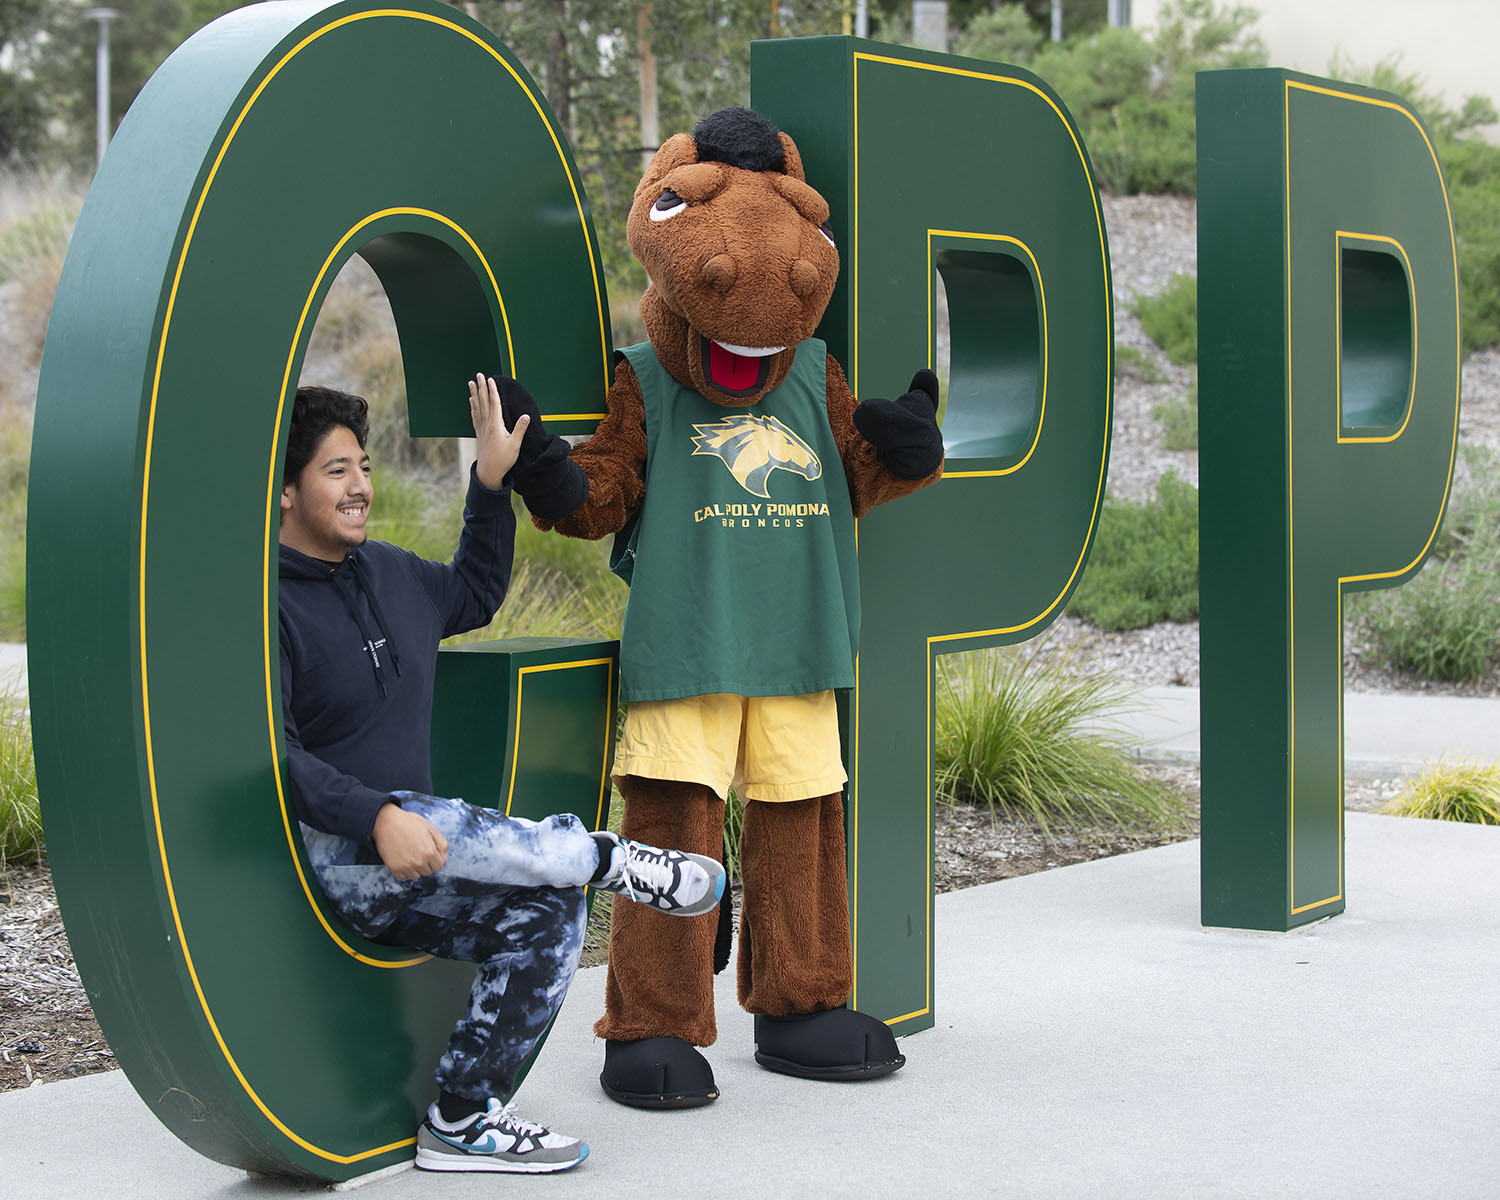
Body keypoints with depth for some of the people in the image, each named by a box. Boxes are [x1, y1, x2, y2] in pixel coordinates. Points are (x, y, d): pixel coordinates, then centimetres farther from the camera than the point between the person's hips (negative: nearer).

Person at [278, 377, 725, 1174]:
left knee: (551, 909, -11)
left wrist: (491, 483, 26)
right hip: (324, 857, -8)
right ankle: (615, 862, -9)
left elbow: (473, 597, 36)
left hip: (404, 881, 8)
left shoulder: (391, 573, 15)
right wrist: (377, 818, -31)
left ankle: (461, 1118, -4)